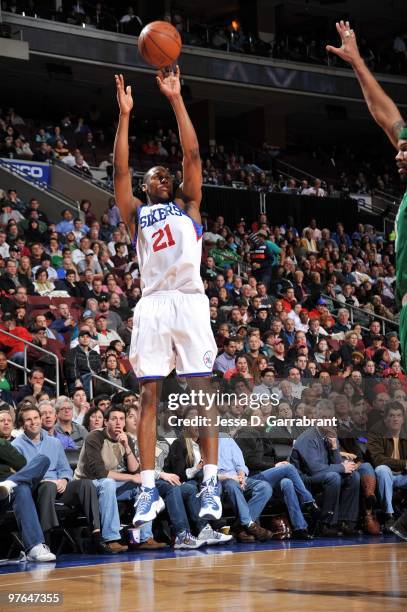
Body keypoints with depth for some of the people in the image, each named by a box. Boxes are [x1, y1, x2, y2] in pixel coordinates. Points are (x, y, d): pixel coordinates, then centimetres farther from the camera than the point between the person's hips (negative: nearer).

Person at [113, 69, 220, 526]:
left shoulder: (188, 205, 19)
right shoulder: (136, 213, 21)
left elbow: (192, 154, 8)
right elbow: (120, 169, 8)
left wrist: (176, 99, 4)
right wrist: (124, 114, 3)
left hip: (189, 300, -1)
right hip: (152, 304, 1)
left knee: (203, 390, -5)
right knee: (149, 394, -3)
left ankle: (210, 483, -6)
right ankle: (148, 490, -4)